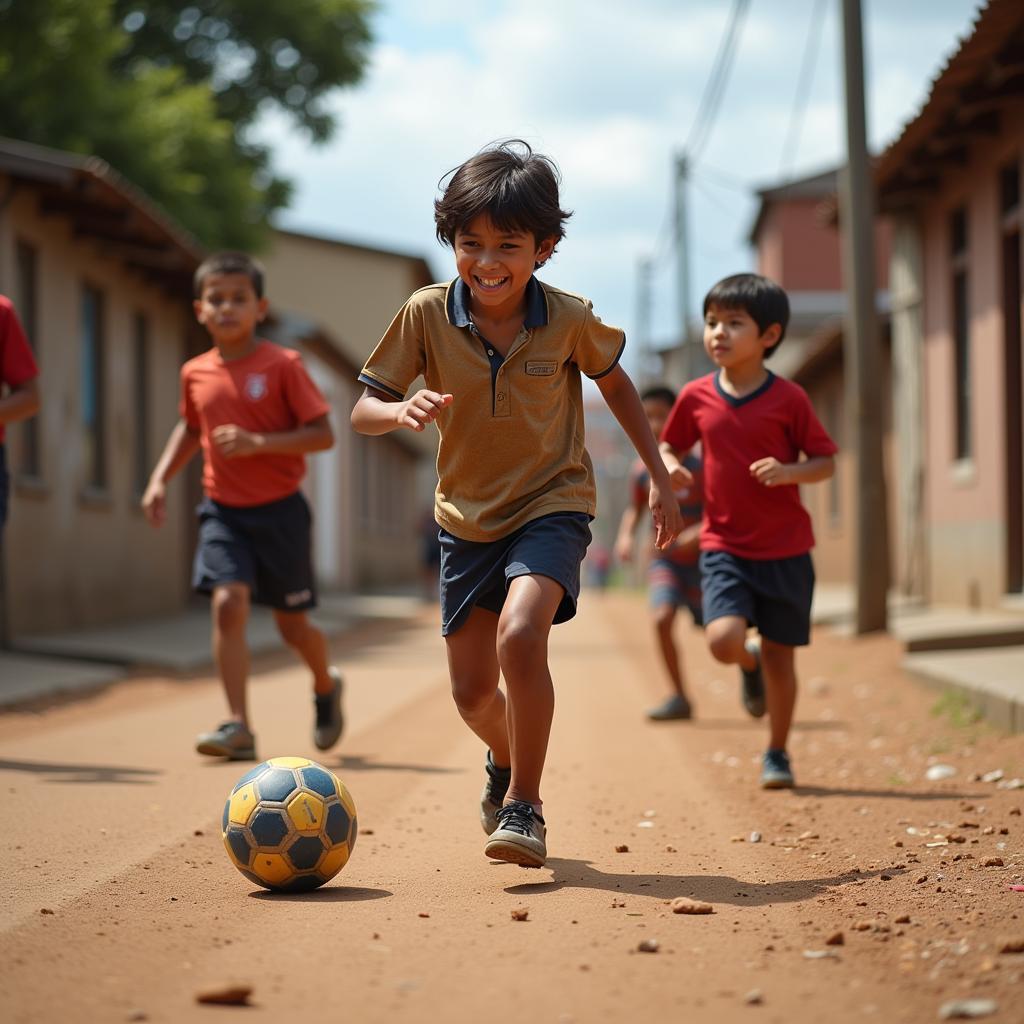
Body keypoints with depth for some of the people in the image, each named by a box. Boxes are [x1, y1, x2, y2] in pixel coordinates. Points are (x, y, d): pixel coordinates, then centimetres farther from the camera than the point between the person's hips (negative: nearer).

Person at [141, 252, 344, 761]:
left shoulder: (283, 365, -11)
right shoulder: (196, 373, 3)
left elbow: (322, 434, -13)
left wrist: (258, 443, -24)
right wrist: (160, 478, 11)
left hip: (279, 509, -3)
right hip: (223, 510, 3)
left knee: (292, 624, 8)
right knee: (228, 603, -17)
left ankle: (326, 686, 41)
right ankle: (238, 727, -13)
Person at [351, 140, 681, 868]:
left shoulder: (569, 320, -13)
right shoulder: (427, 315, -13)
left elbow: (615, 380, 7)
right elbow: (362, 411, -10)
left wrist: (659, 475, 7)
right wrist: (402, 411, -33)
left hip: (552, 506, -2)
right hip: (468, 516, 3)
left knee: (520, 634, -29)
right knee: (472, 691, 9)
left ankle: (525, 805, -12)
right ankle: (506, 761, 46)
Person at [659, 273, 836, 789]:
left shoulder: (788, 399, -7)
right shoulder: (696, 397, 0)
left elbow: (825, 462, 0)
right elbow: (669, 443, 16)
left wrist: (789, 472, -20)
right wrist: (669, 465, -7)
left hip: (785, 550, -1)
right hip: (724, 547, 1)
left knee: (780, 655, 6)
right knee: (724, 641, -19)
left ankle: (777, 753, 25)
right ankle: (750, 664, 19)